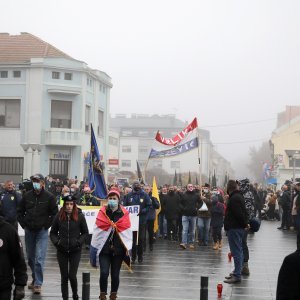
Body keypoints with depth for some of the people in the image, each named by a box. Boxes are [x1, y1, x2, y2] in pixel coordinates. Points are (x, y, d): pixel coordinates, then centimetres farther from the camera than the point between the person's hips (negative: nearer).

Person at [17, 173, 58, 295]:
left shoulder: (49, 197, -6)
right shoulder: (27, 196, 2)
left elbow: (54, 213, -2)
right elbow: (20, 211, 12)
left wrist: (47, 225, -7)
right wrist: (23, 224, 3)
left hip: (42, 231, -4)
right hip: (29, 231, 4)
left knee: (39, 258, -10)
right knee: (31, 258, 13)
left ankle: (38, 283, -6)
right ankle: (35, 279, 29)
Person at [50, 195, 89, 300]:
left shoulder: (80, 216, -4)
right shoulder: (59, 216, -2)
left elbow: (85, 232, 4)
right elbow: (53, 232, 8)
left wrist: (79, 242, -10)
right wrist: (56, 242, -8)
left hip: (75, 251, -1)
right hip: (62, 251, 2)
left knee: (72, 276, -5)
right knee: (64, 276, 6)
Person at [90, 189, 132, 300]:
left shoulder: (124, 213, 2)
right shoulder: (102, 212, 3)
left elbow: (126, 230, 0)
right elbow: (99, 228, -3)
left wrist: (127, 248, -4)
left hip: (118, 248, 1)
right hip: (104, 248, 0)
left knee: (115, 274, 6)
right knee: (104, 273, -10)